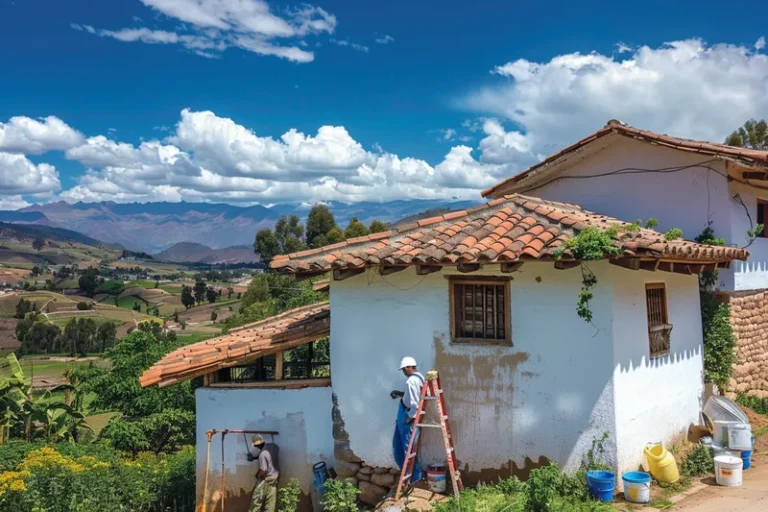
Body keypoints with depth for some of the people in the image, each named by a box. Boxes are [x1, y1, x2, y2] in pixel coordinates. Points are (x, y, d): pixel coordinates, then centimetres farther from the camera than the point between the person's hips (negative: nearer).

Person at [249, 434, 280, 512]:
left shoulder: (262, 454, -26)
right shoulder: (273, 446, -3)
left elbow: (263, 471, -24)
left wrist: (257, 475, -3)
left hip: (266, 479, -7)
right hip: (275, 477, 7)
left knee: (257, 500, 8)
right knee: (271, 501, 9)